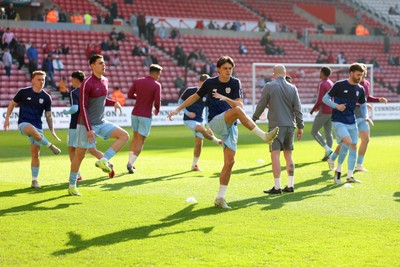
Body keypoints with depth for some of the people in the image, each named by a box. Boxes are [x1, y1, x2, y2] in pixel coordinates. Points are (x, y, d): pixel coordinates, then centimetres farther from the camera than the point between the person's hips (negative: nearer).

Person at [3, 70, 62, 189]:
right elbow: (12, 104, 10)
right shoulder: (23, 92, -2)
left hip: (37, 127, 3)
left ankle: (34, 180, 11)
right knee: (32, 129, -40)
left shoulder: (46, 97, 3)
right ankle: (50, 146, -24)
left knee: (35, 154, -1)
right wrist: (7, 118, 0)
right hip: (23, 123, -3)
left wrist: (52, 131, -1)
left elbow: (48, 115, 9)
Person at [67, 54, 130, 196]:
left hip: (101, 123, 7)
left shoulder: (105, 81, 7)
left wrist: (114, 103, 4)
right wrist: (89, 129, -20)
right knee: (80, 154, 1)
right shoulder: (87, 83, -16)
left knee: (124, 136, -7)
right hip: (87, 124, -7)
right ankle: (72, 185, 14)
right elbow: (83, 107, -17)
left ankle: (103, 161, -10)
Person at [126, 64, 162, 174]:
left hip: (135, 114, 5)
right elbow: (157, 102, -14)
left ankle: (130, 162, 19)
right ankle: (130, 164, -9)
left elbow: (129, 95, 9)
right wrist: (157, 110, 7)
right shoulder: (156, 85, -10)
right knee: (140, 141, 1)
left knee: (135, 138, 20)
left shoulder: (137, 81, 3)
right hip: (146, 116, -5)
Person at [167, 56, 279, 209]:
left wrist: (225, 99, -27)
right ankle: (264, 136, -42)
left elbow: (240, 104, -10)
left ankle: (220, 198, 5)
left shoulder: (235, 83, 1)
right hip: (215, 122, -3)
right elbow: (195, 97, 17)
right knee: (237, 110, -32)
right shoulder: (210, 83, 2)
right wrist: (178, 109, 16)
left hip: (231, 126, 3)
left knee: (229, 162, -4)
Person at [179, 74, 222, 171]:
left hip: (199, 120, 4)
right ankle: (217, 141, -14)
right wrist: (187, 113, -13)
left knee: (199, 143, 1)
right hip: (188, 119, -4)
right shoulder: (190, 91, -8)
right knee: (201, 129, -33)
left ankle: (195, 165, 14)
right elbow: (180, 101, 1)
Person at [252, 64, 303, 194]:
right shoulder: (292, 88, 7)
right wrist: (300, 126, 11)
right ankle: (290, 185, 12)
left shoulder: (269, 86, -3)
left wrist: (254, 119, 14)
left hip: (276, 125, -4)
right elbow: (298, 108, 6)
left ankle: (277, 187, -8)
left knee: (275, 154, -4)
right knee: (288, 154, 12)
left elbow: (261, 105, 0)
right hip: (290, 125, 4)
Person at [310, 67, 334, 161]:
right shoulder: (331, 84, 12)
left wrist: (312, 110, -7)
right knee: (328, 133, 8)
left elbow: (319, 100, -21)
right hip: (331, 111, 8)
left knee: (314, 132, 1)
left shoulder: (322, 84, -16)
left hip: (323, 112, -8)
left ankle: (328, 149, -12)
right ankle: (328, 155, 4)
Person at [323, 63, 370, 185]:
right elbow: (325, 98, -3)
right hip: (338, 121, -6)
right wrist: (336, 106, -20)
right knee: (348, 141, -24)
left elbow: (363, 105, 20)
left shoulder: (360, 89, 7)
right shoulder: (339, 85, -8)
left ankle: (350, 176, 12)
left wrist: (365, 116, 0)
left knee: (353, 147, 3)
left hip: (351, 122, 6)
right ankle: (338, 169, -6)